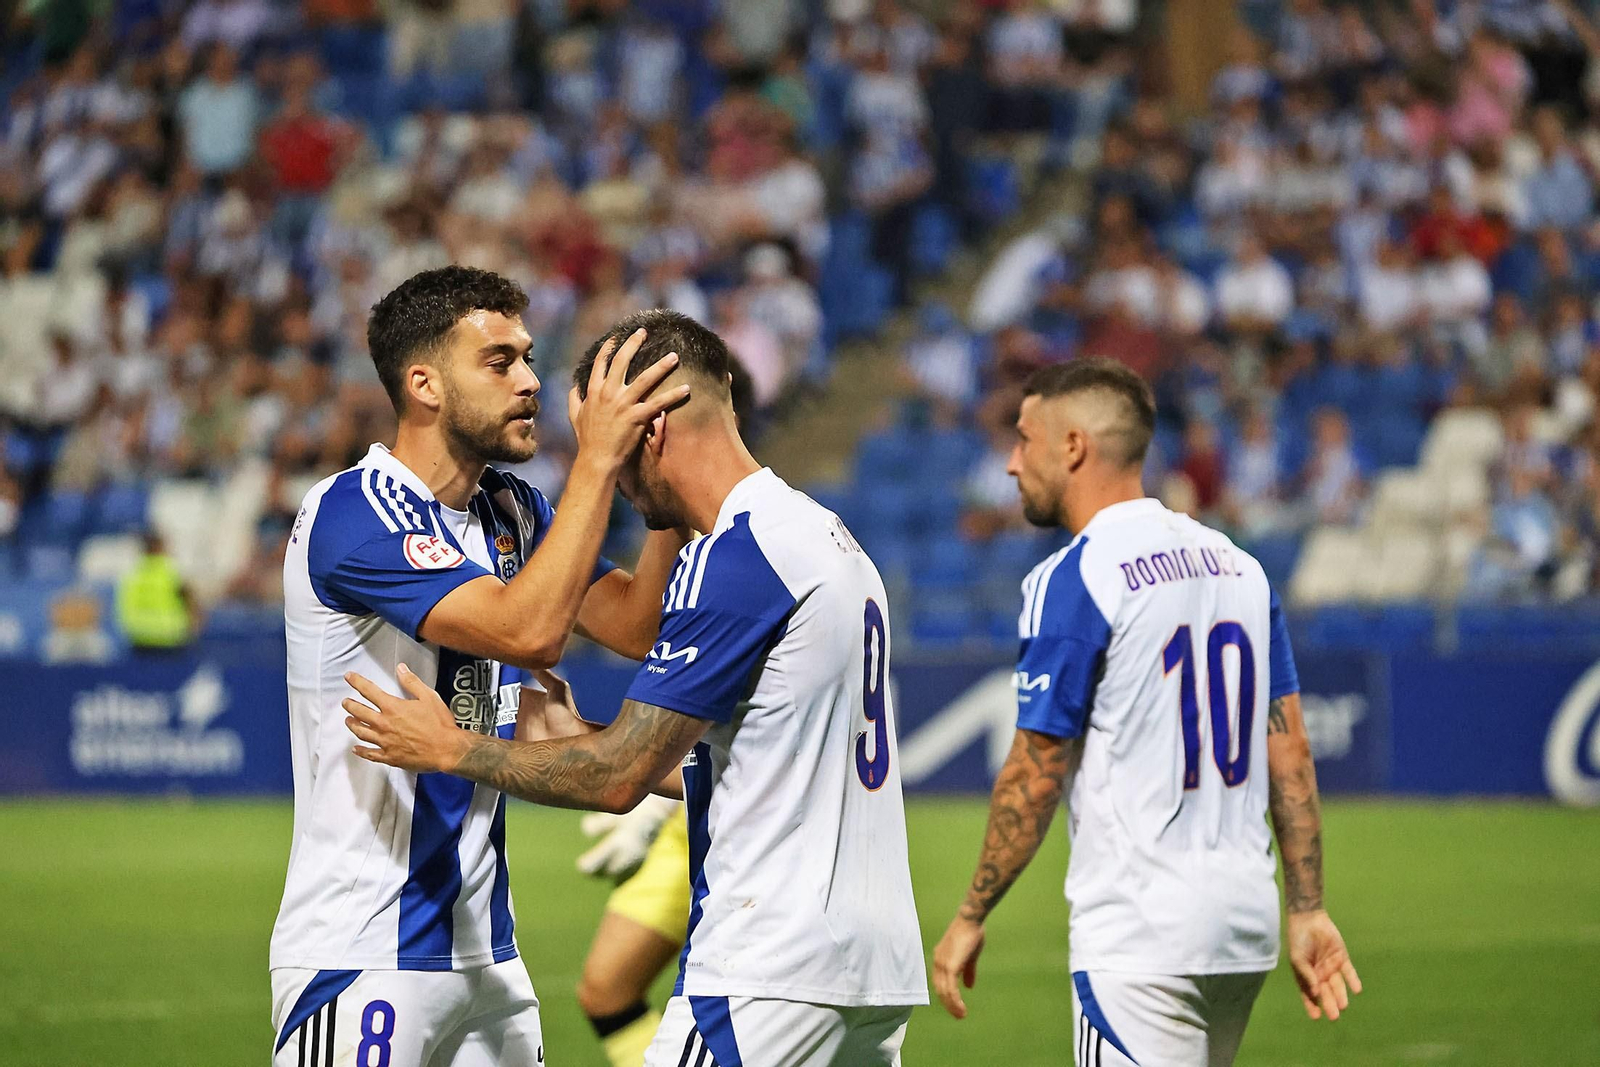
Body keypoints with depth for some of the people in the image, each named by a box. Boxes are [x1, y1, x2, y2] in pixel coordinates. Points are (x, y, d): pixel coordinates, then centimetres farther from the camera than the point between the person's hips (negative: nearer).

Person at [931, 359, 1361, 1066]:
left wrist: (970, 919, -2)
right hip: (1245, 918, 8)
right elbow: (1290, 750, 11)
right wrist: (1308, 910, 12)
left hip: (1142, 936, -8)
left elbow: (1035, 776, -10)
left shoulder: (1071, 581, -10)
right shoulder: (1237, 565, 12)